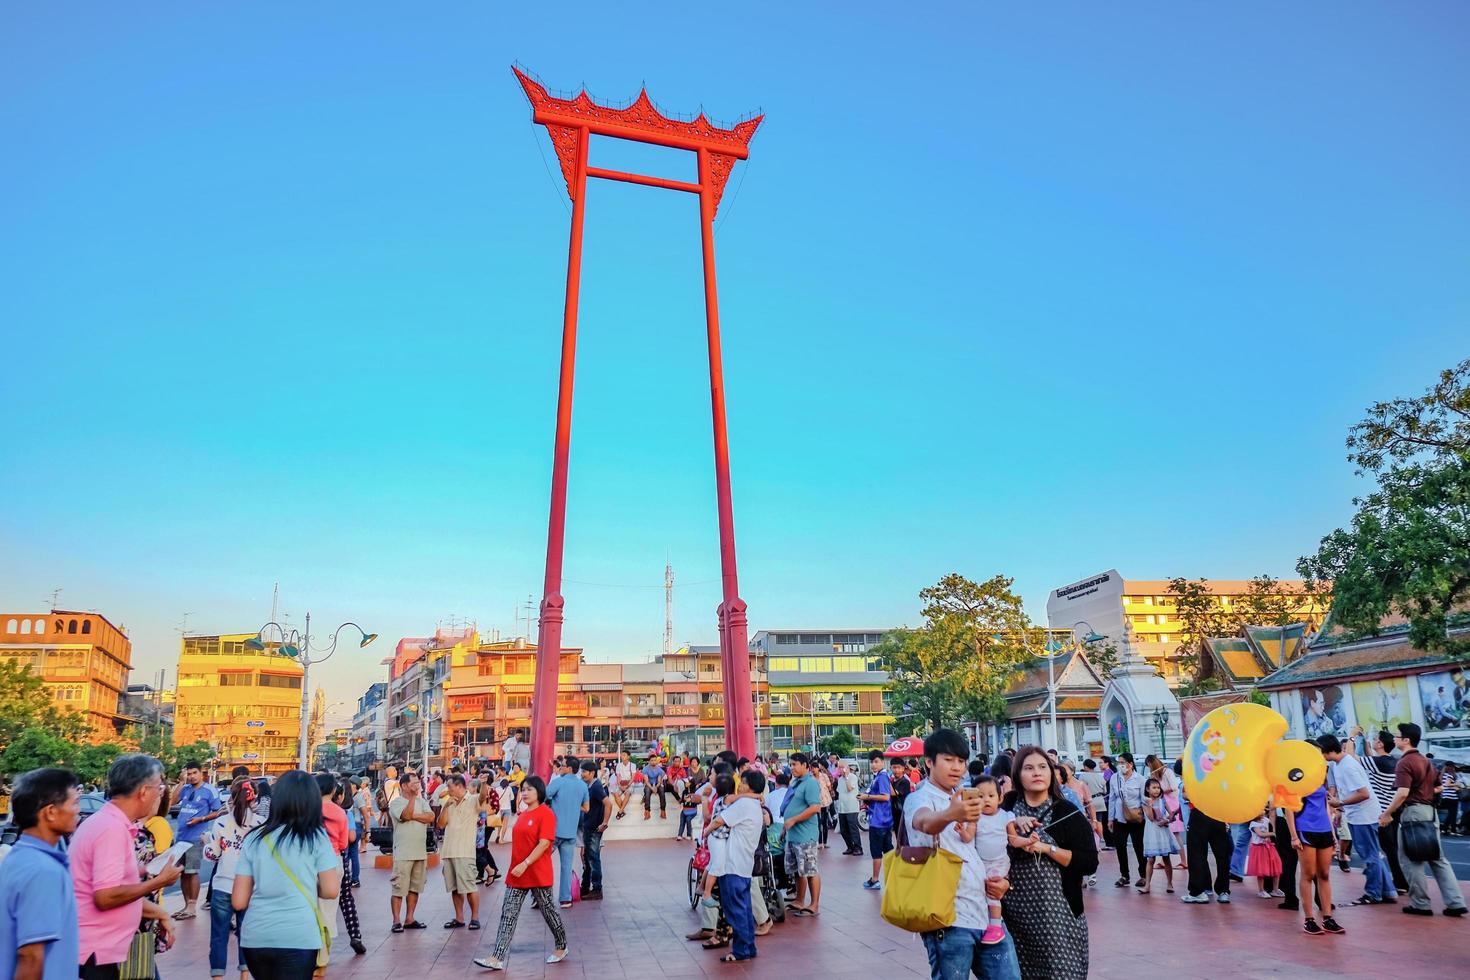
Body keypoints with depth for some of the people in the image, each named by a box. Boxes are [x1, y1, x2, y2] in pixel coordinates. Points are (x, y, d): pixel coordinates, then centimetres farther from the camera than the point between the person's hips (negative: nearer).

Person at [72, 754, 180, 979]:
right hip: (94, 953, -9)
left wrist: (158, 913, 11)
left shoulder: (108, 821, 9)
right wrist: (158, 882, -15)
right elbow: (105, 897, -26)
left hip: (100, 949, 9)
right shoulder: (113, 828, -21)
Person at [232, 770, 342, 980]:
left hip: (254, 937, 4)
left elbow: (238, 901, 5)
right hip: (297, 938, -4)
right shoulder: (316, 836, -2)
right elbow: (331, 890, -2)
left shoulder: (255, 838, 5)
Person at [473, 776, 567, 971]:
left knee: (548, 910, 8)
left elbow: (544, 843, -21)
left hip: (538, 874, -7)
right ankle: (497, 958, 1)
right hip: (517, 874, 8)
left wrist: (525, 864, -25)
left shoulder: (546, 814, -13)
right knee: (508, 914, 1)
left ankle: (561, 947, 27)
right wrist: (517, 866, 16)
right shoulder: (523, 814, 12)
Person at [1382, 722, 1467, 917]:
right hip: (1430, 812, 9)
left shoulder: (1405, 762, -15)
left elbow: (1402, 793, -23)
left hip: (1412, 812, -9)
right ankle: (1455, 902, 11)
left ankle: (1420, 904, 6)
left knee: (1411, 859, 1)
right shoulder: (1426, 761, 13)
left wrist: (1387, 814, -15)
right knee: (1438, 858, 12)